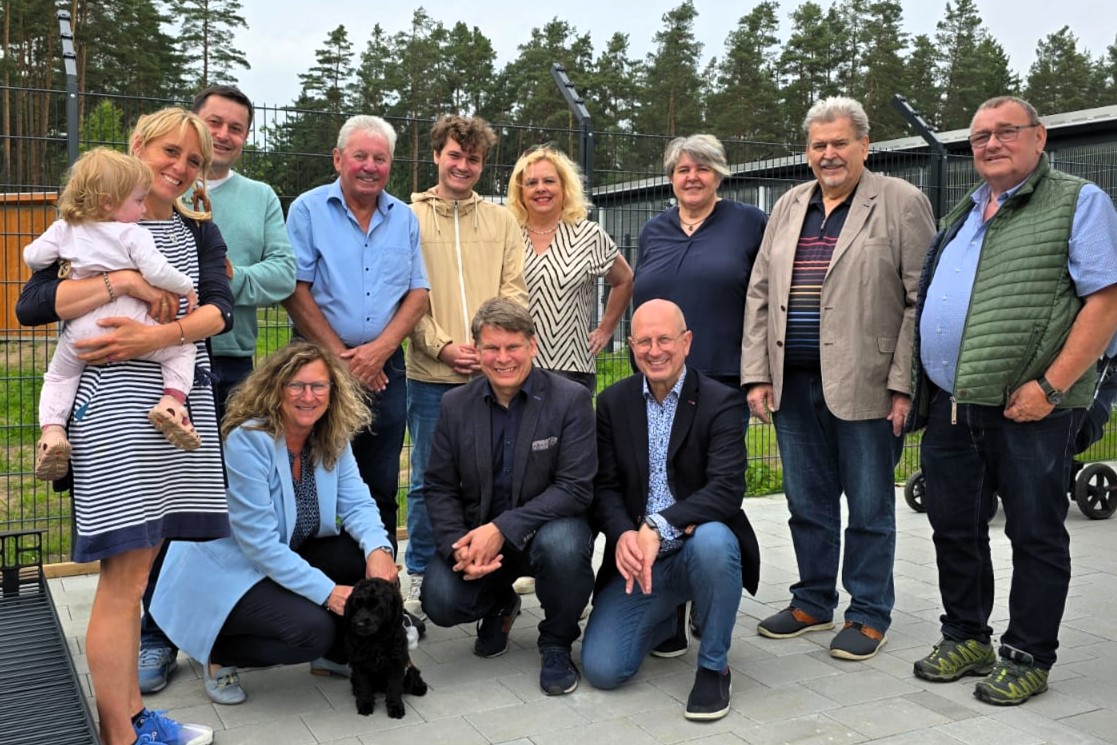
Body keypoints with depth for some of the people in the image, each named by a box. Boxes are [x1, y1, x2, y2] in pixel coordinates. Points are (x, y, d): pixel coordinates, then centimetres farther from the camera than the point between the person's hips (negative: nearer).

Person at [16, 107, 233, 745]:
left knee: (138, 564, 11)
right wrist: (126, 281, -15)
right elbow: (31, 305, -6)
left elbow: (222, 308, 0)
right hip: (116, 403, -4)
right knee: (124, 577, -5)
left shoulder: (199, 232, 16)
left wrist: (159, 335, -17)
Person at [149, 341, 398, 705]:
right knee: (312, 629, -28)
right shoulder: (247, 441, -24)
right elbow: (259, 543, -27)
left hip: (286, 559, 7)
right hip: (226, 575, -7)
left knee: (372, 555, -15)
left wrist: (378, 549, -31)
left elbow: (356, 503, -9)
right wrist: (328, 592, -29)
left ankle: (336, 654, 9)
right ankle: (219, 654, 2)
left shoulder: (332, 439, -3)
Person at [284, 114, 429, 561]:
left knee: (381, 488, 9)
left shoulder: (405, 219, 10)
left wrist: (379, 349, -8)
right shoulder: (308, 210, 0)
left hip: (385, 368, 3)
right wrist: (341, 356, -11)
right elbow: (295, 290, -7)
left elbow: (417, 293, 6)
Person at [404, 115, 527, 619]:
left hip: (492, 373, 2)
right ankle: (420, 579, 20)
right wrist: (443, 346, -12)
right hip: (430, 374, -2)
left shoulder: (501, 220, 12)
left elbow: (514, 292, 6)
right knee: (428, 479, 6)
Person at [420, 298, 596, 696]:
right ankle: (499, 606, 17)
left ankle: (556, 644, -4)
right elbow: (439, 487, 1)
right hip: (478, 532, 3)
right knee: (439, 600, -22)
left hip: (546, 527, -2)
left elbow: (575, 489, -18)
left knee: (562, 544, -36)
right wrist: (458, 545, -18)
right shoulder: (455, 404, 0)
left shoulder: (571, 399, -12)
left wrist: (502, 529, -27)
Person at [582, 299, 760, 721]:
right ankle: (671, 618, 24)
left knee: (711, 540, -39)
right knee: (602, 668, -11)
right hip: (640, 557, 3)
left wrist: (658, 526, -34)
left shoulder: (720, 402, -9)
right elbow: (605, 486, -1)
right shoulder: (613, 402, 3)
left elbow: (727, 489, -21)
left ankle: (713, 668, -13)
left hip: (699, 548, -3)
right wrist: (623, 535, -23)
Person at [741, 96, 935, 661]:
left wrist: (903, 385, -12)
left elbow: (921, 300, -6)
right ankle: (813, 603, 30)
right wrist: (757, 375, 5)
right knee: (808, 504, 14)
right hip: (793, 383, 5)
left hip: (865, 385, -5)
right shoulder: (789, 207, 14)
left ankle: (869, 614, 21)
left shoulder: (901, 203, -2)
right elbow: (760, 294, 13)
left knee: (869, 506, 6)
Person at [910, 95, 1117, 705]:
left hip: (1028, 409, -6)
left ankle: (1027, 657, 18)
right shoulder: (960, 215, 18)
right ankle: (965, 638, 29)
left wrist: (1050, 386, -19)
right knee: (954, 528, 13)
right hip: (949, 406, 7)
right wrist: (914, 387, 13)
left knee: (1035, 535, 4)